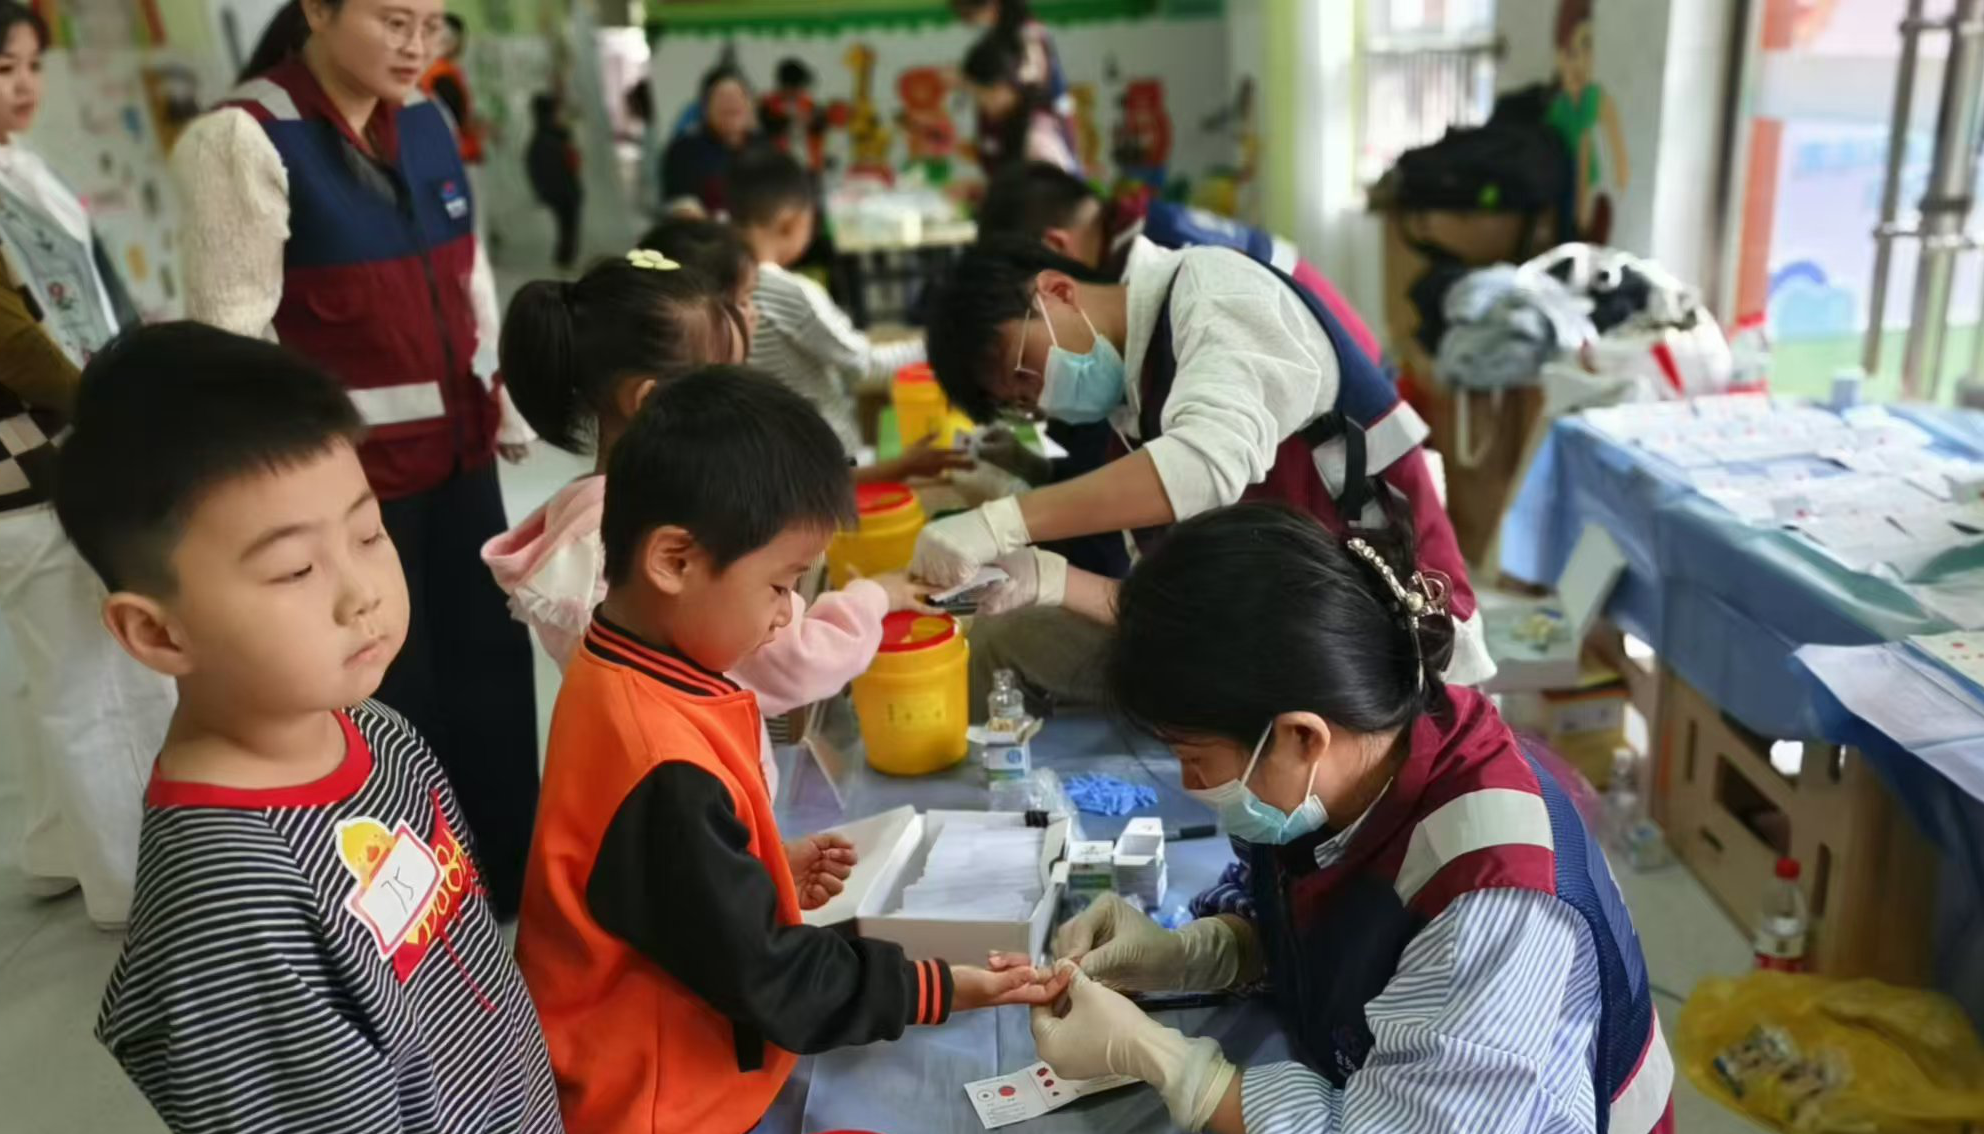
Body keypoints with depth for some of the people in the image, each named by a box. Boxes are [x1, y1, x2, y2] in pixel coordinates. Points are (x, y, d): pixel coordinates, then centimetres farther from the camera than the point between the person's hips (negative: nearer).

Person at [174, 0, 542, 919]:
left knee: (492, 657, 16)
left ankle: (511, 876, 36)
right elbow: (234, 333, -15)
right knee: (393, 691, 6)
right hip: (348, 473, -7)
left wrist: (509, 411, 15)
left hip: (458, 453, 7)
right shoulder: (241, 139, -13)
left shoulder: (424, 123, 8)